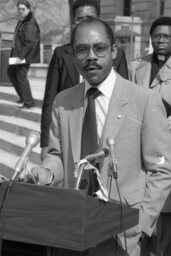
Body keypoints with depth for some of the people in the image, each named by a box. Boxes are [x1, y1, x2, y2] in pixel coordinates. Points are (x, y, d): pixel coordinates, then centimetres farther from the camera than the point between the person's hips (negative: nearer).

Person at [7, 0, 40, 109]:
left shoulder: (30, 23, -19)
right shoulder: (22, 21, 10)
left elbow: (29, 42, -25)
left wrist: (21, 56, -28)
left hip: (25, 54, -11)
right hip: (18, 52, 11)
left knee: (21, 76, -5)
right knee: (11, 71, 20)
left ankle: (29, 102, 7)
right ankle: (23, 96, 28)